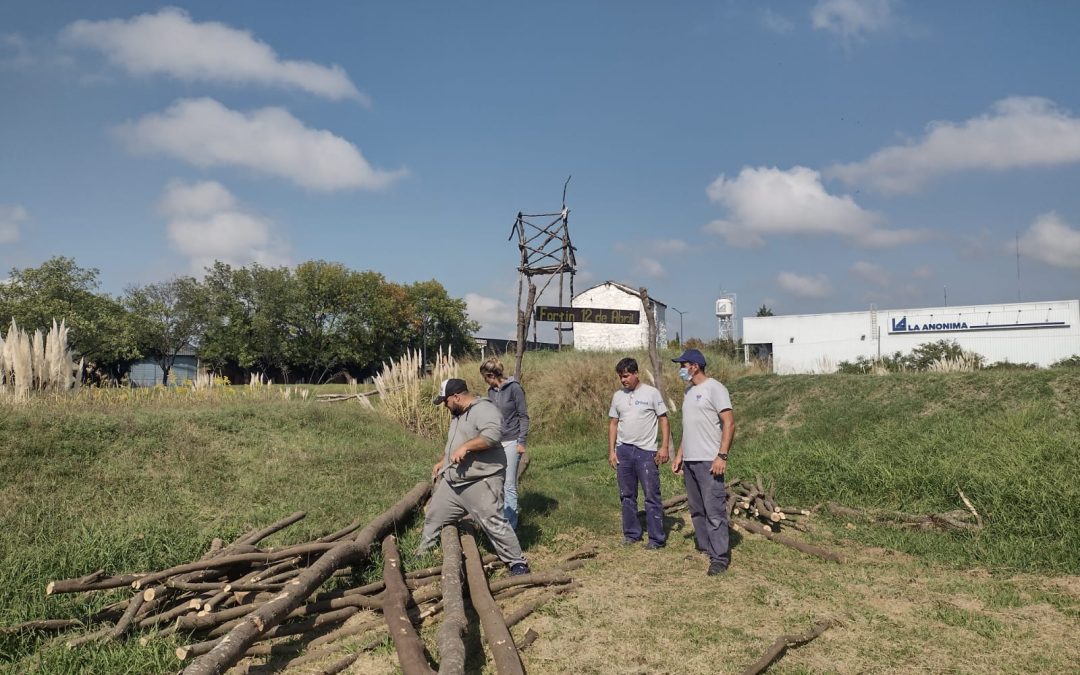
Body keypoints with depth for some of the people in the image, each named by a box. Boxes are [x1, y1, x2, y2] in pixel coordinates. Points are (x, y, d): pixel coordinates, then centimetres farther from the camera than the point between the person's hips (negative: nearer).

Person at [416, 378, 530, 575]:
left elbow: (492, 435, -31)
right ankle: (422, 555, 34)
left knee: (494, 524, -9)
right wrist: (443, 461, 24)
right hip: (452, 482, 10)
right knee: (434, 517, 17)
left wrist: (466, 447, -31)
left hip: (480, 483, -10)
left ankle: (518, 563, 2)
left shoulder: (484, 409, -15)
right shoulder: (458, 414, 17)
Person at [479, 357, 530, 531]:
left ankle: (510, 525, 4)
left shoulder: (514, 388, -10)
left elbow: (524, 416, -8)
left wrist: (522, 442, -12)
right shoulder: (491, 391, 8)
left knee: (509, 485, -3)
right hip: (495, 442, 6)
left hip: (511, 442, -6)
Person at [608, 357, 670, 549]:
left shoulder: (651, 393, -4)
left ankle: (657, 538, 5)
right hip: (623, 450, 5)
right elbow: (613, 424, 12)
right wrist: (611, 451, 7)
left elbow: (663, 420, -3)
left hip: (646, 451, -5)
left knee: (652, 495, -2)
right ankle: (631, 533, 23)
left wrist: (664, 447, -10)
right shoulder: (618, 396, 8)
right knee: (627, 495, 12)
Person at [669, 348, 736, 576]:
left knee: (714, 510, -6)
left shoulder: (714, 388, -10)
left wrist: (722, 456, -21)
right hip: (689, 461, 9)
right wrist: (679, 455, 20)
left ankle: (720, 557, -1)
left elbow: (729, 423, -15)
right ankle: (705, 549, 22)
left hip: (709, 461, -9)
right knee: (696, 510, 13)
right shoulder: (689, 391, 16)